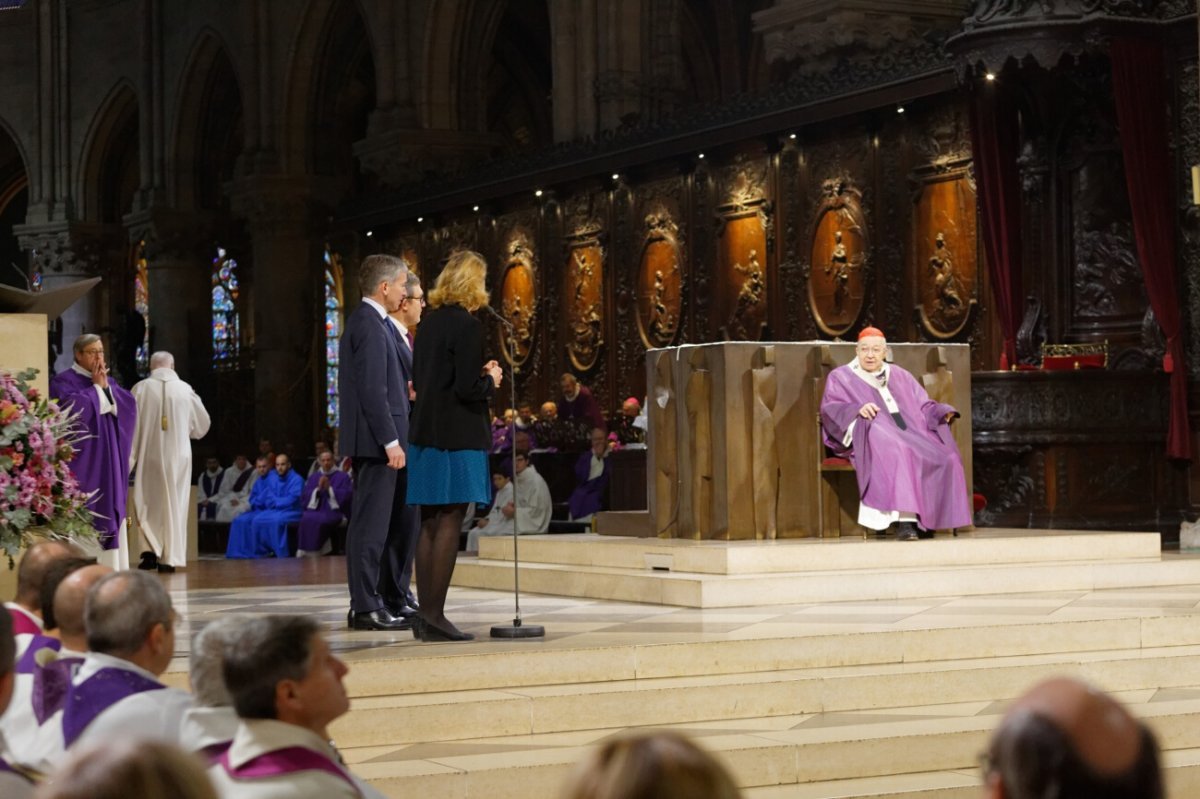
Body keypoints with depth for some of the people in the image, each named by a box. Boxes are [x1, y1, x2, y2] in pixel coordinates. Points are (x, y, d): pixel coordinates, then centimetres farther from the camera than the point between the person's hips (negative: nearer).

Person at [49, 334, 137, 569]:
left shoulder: (108, 382, 17)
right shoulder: (62, 381, -3)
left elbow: (129, 405, 3)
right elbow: (76, 408, -21)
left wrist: (106, 387, -7)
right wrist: (96, 388, -9)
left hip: (108, 456, 6)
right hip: (81, 457, -6)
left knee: (111, 510, 3)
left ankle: (110, 566, 5)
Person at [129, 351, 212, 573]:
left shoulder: (141, 389, -6)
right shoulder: (185, 390, -1)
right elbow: (203, 424, 9)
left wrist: (129, 457, 1)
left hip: (150, 455, -1)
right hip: (178, 456, 1)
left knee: (148, 503, 10)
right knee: (175, 505, 7)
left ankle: (156, 550, -2)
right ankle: (170, 557, 5)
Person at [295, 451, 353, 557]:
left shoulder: (343, 477, 11)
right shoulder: (312, 477, 20)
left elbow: (347, 496, -2)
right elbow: (303, 497, 10)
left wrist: (329, 489, -10)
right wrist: (318, 489, -6)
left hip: (334, 512, -3)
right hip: (315, 511, 3)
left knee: (318, 521, -35)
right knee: (307, 519, -33)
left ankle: (314, 552, -29)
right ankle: (305, 553, -30)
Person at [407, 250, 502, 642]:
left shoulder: (429, 322, 11)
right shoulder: (467, 326, -14)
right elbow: (468, 389, -19)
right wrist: (490, 380, 2)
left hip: (425, 433, 8)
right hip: (457, 437, -8)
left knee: (430, 525, 10)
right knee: (449, 524, -5)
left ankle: (426, 614, 13)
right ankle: (434, 616, -6)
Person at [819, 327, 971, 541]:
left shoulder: (899, 376, 26)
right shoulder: (841, 377, 14)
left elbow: (923, 406, 22)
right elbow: (830, 410, -1)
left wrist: (943, 412, 0)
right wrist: (857, 409, -20)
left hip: (912, 435, 5)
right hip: (870, 440, -5)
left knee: (946, 458, -24)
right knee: (897, 452, -40)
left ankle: (927, 519, -23)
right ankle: (906, 521, -47)